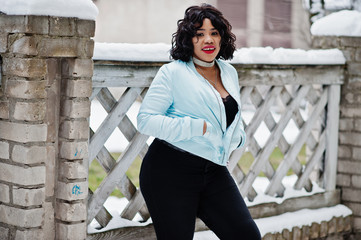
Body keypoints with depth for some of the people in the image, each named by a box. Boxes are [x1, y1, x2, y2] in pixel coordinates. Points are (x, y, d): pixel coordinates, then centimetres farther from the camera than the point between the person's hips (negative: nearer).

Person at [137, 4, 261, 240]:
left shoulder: (229, 73, 13)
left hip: (214, 172, 6)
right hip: (171, 171, -6)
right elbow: (146, 119, -12)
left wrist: (236, 136, 7)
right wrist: (197, 128, -18)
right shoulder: (173, 73, -6)